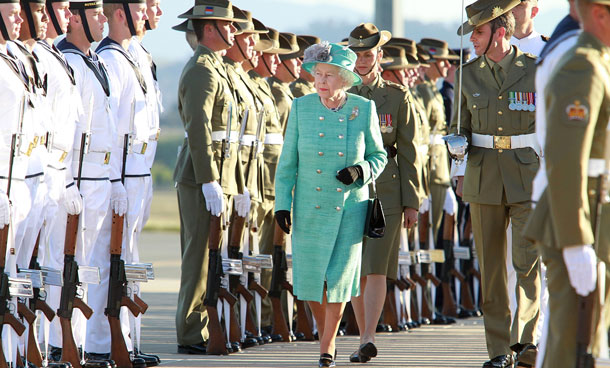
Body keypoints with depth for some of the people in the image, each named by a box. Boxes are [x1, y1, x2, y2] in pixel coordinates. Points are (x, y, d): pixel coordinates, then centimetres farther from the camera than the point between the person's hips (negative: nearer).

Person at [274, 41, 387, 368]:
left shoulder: (364, 110, -5)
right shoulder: (301, 108, -3)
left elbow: (379, 155, 6)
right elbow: (287, 161, 2)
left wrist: (361, 171, -15)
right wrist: (282, 203, -2)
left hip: (350, 207, -1)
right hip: (309, 207, 1)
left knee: (339, 276, -4)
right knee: (310, 277, 3)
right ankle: (326, 337, 28)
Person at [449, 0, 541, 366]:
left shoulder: (535, 70, -4)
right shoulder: (469, 75, 5)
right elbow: (460, 128, 15)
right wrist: (460, 171, 5)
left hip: (528, 178, -3)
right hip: (484, 179, 3)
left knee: (528, 260, -11)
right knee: (491, 266, 4)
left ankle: (526, 337, 2)